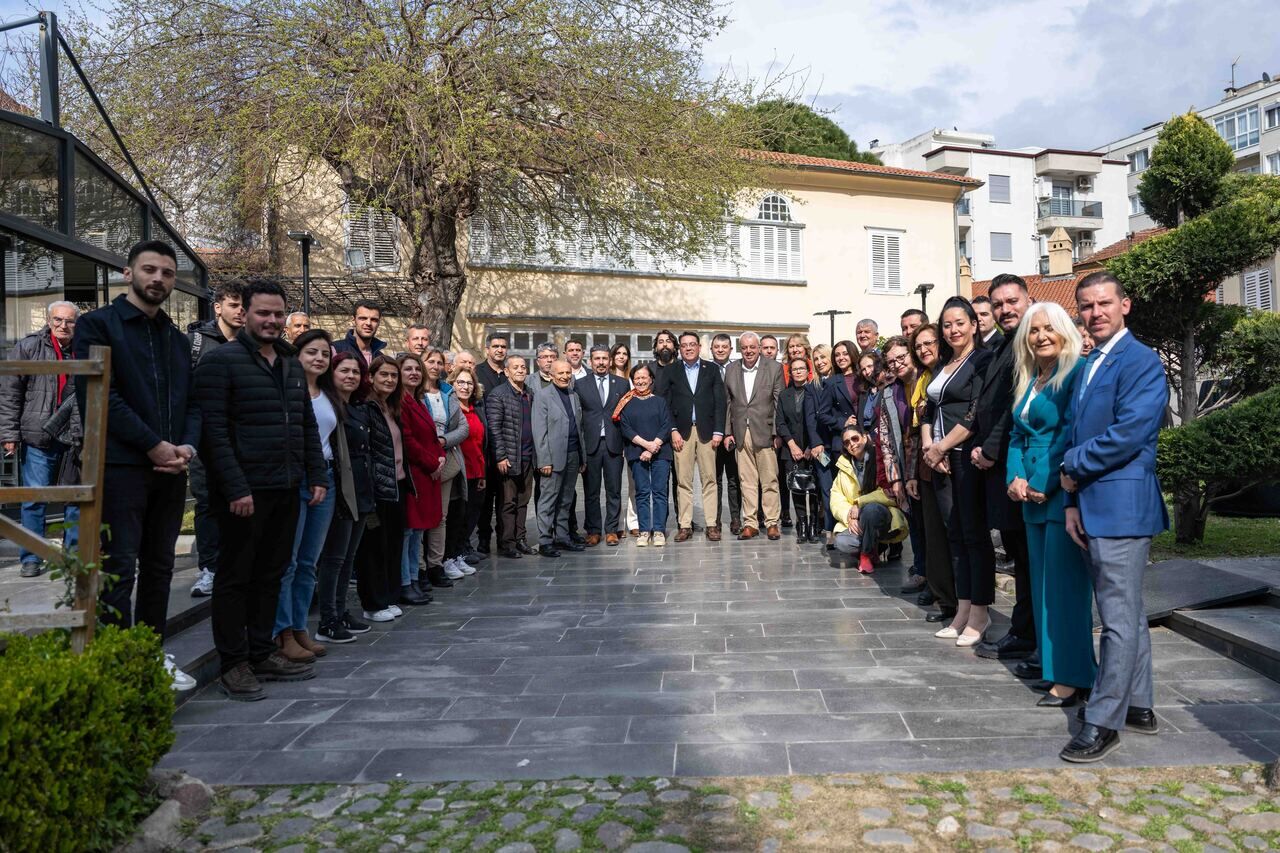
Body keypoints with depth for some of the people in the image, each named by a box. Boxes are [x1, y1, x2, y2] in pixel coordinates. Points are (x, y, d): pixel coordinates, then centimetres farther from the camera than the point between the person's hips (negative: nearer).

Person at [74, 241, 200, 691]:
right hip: (119, 465, -6)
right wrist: (154, 445, -15)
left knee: (159, 567, 12)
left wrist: (188, 446, -5)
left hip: (170, 468, 6)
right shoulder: (97, 325, -1)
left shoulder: (178, 339, 18)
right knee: (119, 570, -3)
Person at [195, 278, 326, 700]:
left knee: (270, 575, 14)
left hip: (286, 491, 7)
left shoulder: (292, 366, 16)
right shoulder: (222, 361, -6)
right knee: (235, 577, 4)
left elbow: (308, 426, 19)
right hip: (244, 492, -7)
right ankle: (233, 664, 14)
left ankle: (262, 653, 25)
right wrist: (235, 488, -19)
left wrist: (317, 476, 10)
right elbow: (214, 430, -13)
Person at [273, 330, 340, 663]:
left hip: (325, 478, 7)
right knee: (287, 560, -3)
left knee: (309, 561, 11)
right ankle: (282, 633, 4)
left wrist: (326, 477, 15)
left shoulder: (328, 395, 16)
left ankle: (299, 627, 19)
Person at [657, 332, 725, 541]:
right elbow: (663, 403, 4)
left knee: (709, 479, 0)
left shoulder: (712, 369, 10)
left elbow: (719, 402, 5)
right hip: (681, 432, 0)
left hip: (706, 431, 0)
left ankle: (712, 524, 3)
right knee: (683, 481, -1)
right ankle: (685, 526, 4)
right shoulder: (670, 371, 10)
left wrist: (718, 431, -3)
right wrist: (672, 430, -6)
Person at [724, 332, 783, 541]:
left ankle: (772, 523, 9)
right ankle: (750, 523, 12)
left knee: (770, 480, 0)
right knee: (747, 481, 6)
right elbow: (728, 403, 11)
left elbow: (779, 403, -2)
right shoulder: (731, 370, 10)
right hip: (740, 433, 3)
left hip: (765, 432, -3)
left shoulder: (774, 368, 0)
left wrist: (777, 432, -7)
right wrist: (728, 432, 6)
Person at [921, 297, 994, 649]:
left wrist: (942, 447, -12)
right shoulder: (943, 365, 17)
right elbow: (929, 409, 16)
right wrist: (928, 445, 0)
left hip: (967, 456, -7)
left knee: (974, 534, -2)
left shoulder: (983, 360, -6)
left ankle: (979, 613, 7)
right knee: (956, 534, 10)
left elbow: (976, 414, -15)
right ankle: (963, 610, 17)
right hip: (942, 459, 7)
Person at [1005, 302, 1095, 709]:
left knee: (1064, 584, -4)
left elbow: (1071, 434, -15)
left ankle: (1073, 677, 6)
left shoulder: (1078, 372, -8)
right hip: (1034, 496, 8)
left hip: (1063, 493, -8)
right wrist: (1016, 478, 0)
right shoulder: (1027, 381, 17)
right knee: (1042, 583, 12)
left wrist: (1043, 486, -14)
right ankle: (1051, 665, 23)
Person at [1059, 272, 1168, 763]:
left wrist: (1074, 468, -8)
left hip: (1121, 506, -9)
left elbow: (1128, 434, -21)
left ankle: (1104, 722, 3)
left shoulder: (1141, 361, -10)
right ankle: (1138, 707, 28)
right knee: (1127, 615, 17)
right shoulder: (1086, 366, 17)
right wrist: (1072, 502, 7)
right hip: (1092, 508, 9)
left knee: (1120, 619, -3)